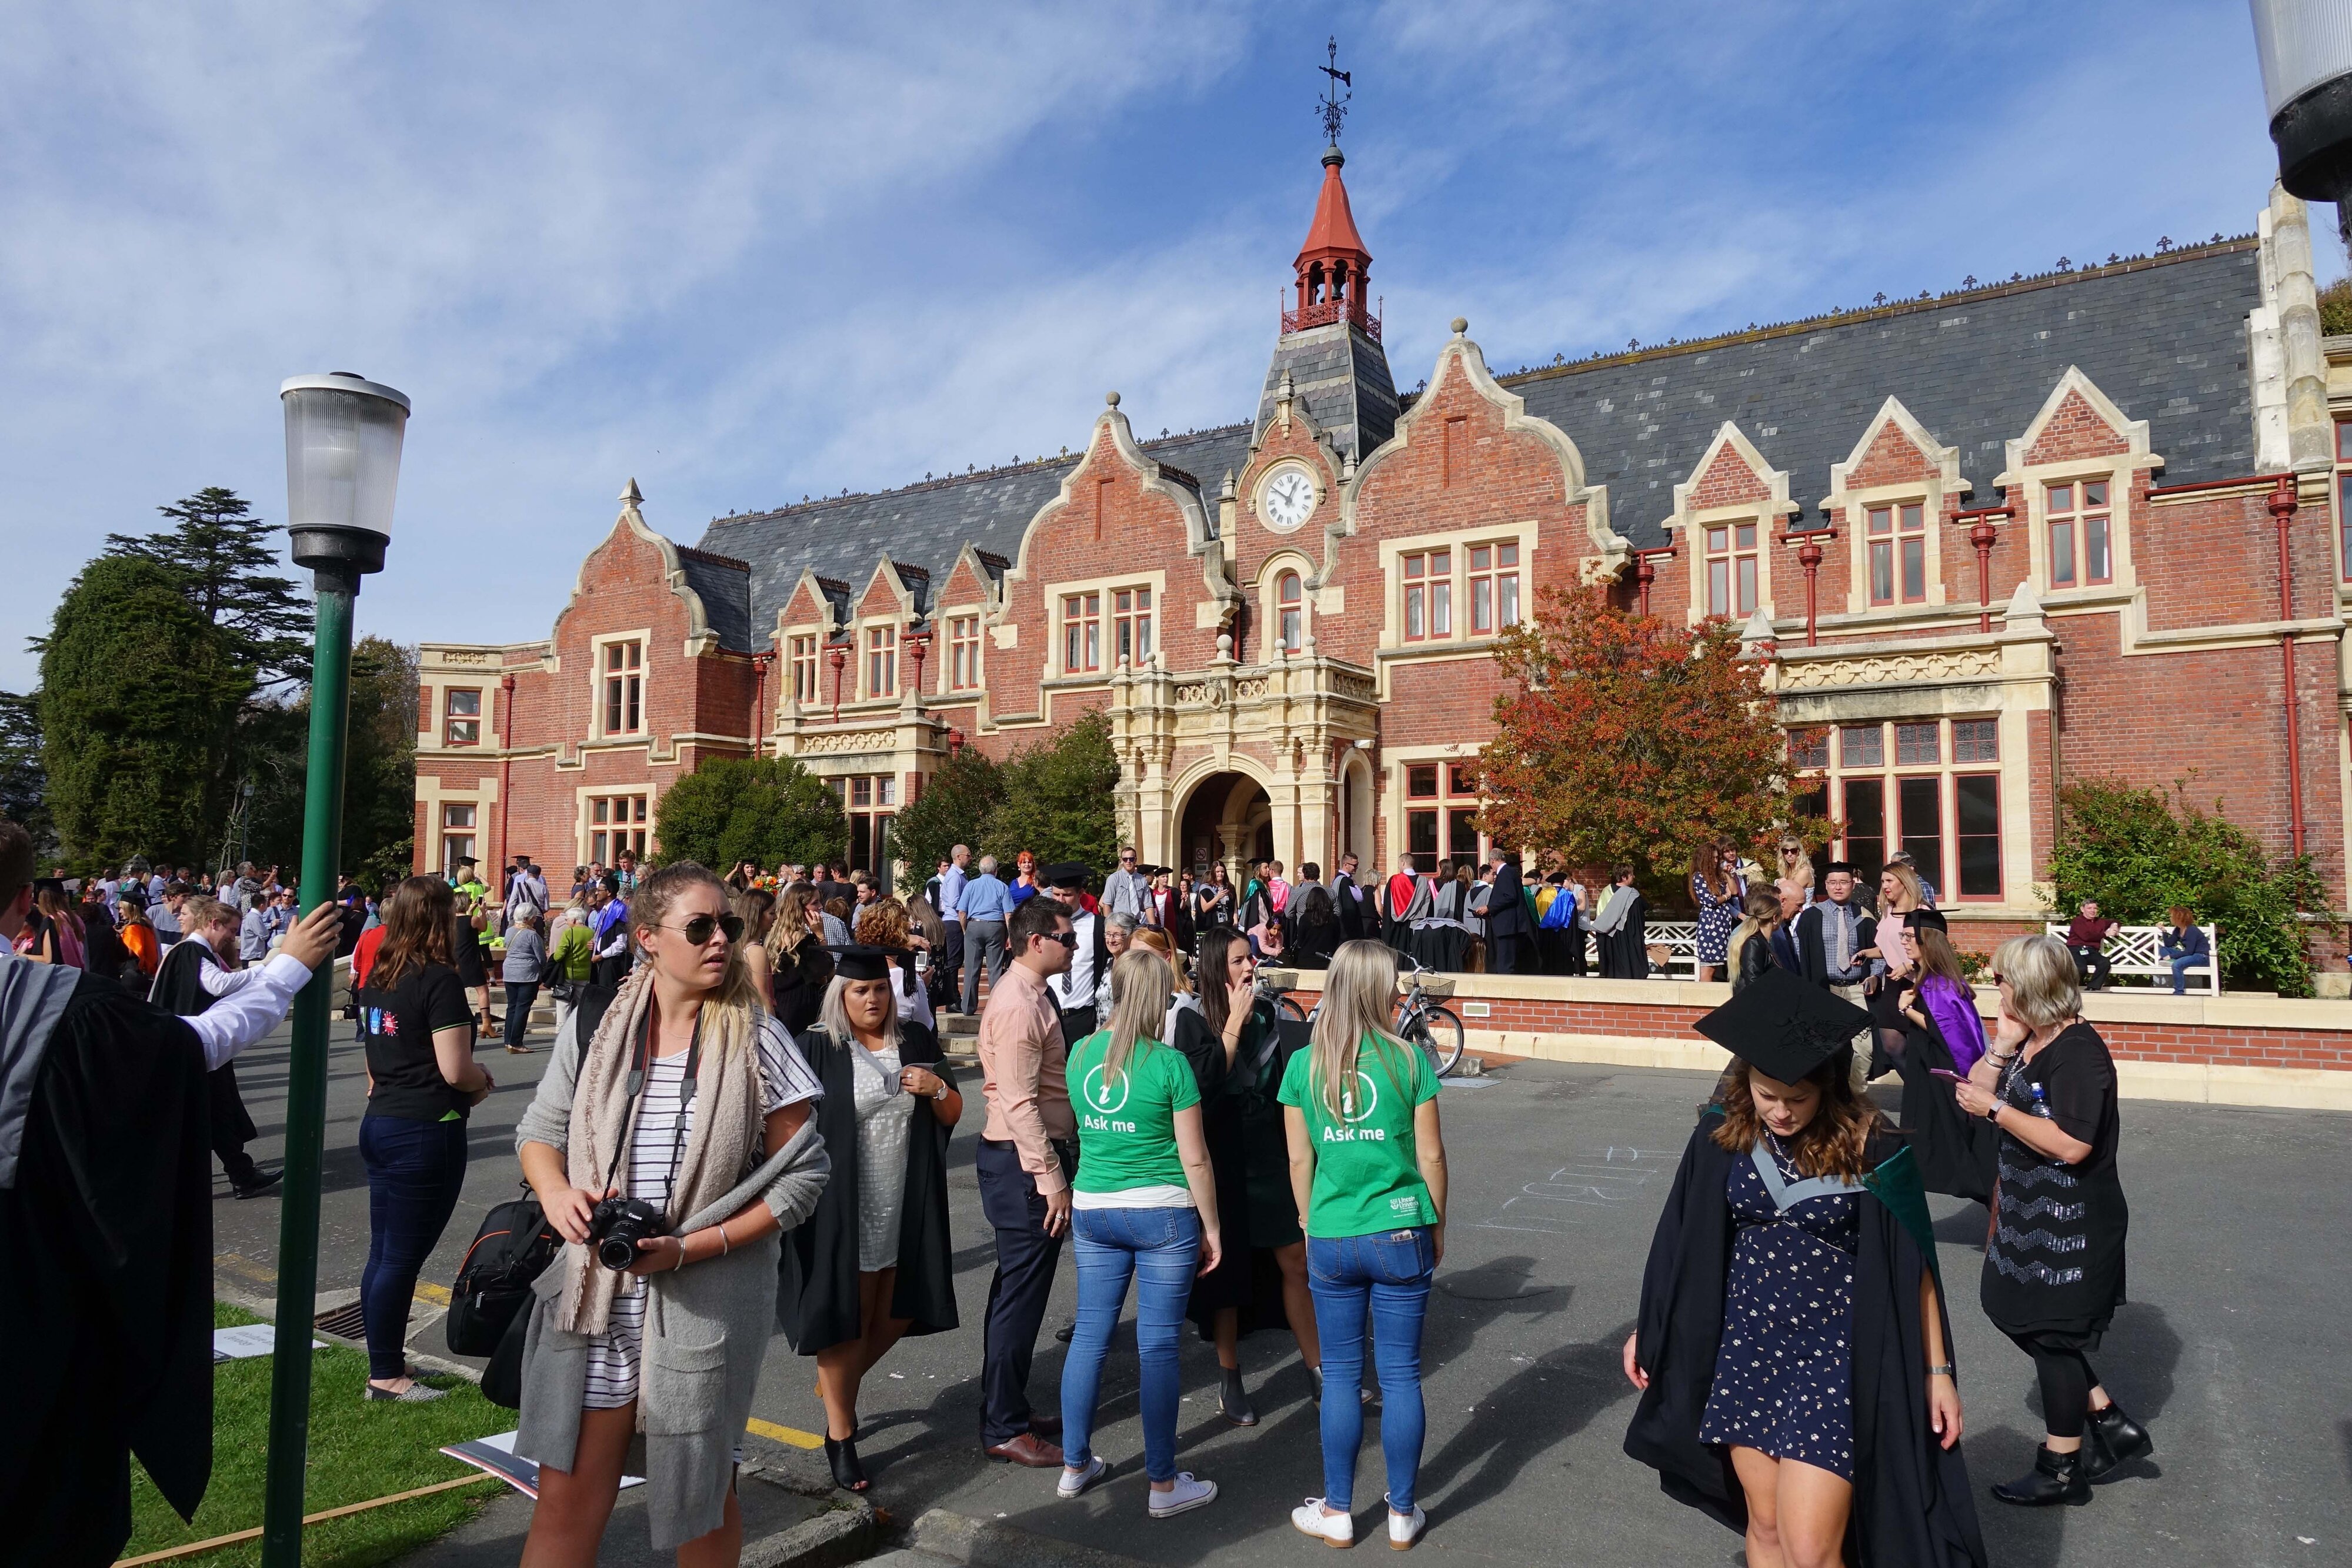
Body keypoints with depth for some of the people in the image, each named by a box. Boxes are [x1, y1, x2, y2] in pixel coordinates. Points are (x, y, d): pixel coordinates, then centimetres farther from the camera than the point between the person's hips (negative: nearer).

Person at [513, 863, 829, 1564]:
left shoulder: (757, 1041, -8)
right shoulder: (595, 1026, -1)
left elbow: (802, 1173, -7)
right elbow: (539, 1131, 10)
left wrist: (694, 1247, -16)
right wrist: (556, 1192, -12)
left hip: (706, 1306, -1)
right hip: (595, 1296, 2)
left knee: (699, 1495, 17)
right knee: (566, 1500, 7)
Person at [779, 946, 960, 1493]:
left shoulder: (916, 1041, 6)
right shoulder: (817, 1048, -6)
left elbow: (952, 1115, 11)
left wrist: (937, 1088, -9)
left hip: (907, 1206, 4)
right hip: (845, 1209, -4)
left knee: (898, 1314, 12)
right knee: (846, 1318, 4)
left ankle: (840, 1384, 40)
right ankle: (840, 1435, 22)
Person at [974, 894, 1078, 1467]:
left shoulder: (1030, 994, 12)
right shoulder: (1019, 1007, -20)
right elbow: (1020, 1105, -24)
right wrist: (1052, 1179, -22)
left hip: (1033, 1155, 11)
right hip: (1026, 1162, -11)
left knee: (1019, 1291, 19)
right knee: (1021, 1295, 0)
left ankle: (1007, 1412, 32)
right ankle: (1004, 1430, 12)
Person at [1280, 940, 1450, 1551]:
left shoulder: (1304, 1064, -4)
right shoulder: (1408, 1059, -8)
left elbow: (1300, 1161, 1)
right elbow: (1430, 1155, -3)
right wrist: (1438, 1226, 11)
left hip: (1331, 1241, 1)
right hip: (1402, 1233, -1)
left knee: (1341, 1377, 12)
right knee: (1401, 1376, 10)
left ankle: (1337, 1513, 23)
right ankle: (1402, 1514, 22)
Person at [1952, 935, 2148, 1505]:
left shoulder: (2079, 1052, -22)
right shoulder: (2028, 1042, 4)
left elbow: (2071, 1145, -30)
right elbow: (1976, 1094, 5)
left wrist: (1995, 1108, -24)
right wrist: (2000, 1048, -7)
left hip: (2070, 1222, -9)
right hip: (2030, 1212, 9)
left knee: (2052, 1336, 5)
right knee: (2019, 1316, 18)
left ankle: (2062, 1470, 23)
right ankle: (2110, 1425, 31)